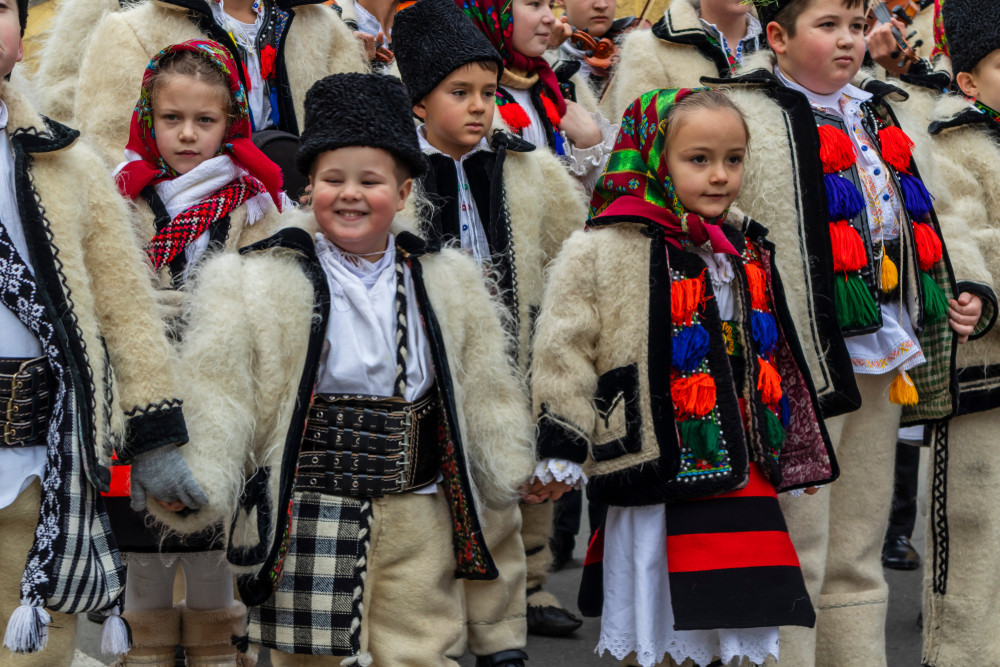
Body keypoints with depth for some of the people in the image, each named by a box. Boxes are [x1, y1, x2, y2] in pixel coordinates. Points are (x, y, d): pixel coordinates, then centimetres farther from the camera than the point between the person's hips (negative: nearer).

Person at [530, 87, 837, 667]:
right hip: (661, 481, -6)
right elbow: (564, 350, -8)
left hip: (742, 477, 6)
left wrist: (800, 454, 28)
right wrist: (563, 450, -12)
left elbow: (772, 359, 23)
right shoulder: (602, 252, -8)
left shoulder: (747, 250, 13)